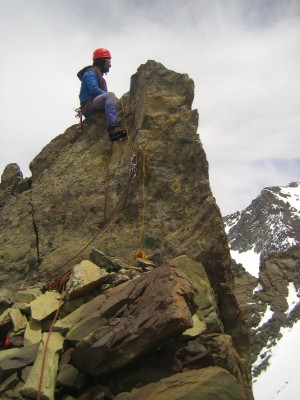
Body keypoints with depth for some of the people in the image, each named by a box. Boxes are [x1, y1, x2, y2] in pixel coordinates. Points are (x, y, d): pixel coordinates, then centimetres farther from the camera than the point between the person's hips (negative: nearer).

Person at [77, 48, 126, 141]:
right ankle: (113, 127, -51)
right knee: (110, 95, -34)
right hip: (89, 106, -10)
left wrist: (113, 98, 0)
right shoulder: (91, 72, -1)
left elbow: (104, 94, 19)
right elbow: (93, 90, -19)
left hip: (95, 107, 10)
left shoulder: (98, 74, 26)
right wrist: (113, 97, -15)